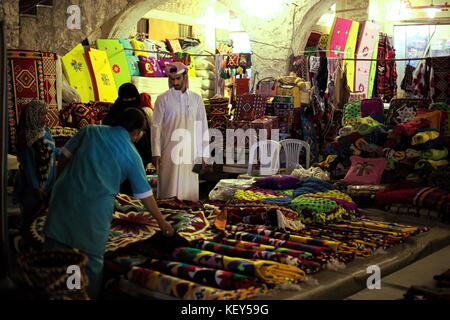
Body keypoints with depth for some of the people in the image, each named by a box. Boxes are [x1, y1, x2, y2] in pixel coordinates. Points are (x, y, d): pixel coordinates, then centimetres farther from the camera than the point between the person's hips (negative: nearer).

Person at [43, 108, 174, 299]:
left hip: (65, 195, 3)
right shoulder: (132, 155, 6)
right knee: (93, 258, 13)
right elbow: (145, 195, 10)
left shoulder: (91, 131, 10)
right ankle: (91, 295, 23)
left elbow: (64, 156, 9)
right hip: (96, 207, -2)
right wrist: (161, 222, 21)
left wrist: (59, 183, 22)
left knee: (55, 252, 13)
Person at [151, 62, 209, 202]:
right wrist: (156, 153, -7)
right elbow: (156, 126, 0)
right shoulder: (163, 99, 2)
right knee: (168, 190, -2)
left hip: (190, 154, 2)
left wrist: (203, 154, 4)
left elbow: (202, 127, 8)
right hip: (168, 152, -2)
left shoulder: (196, 99, 8)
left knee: (189, 191, 3)